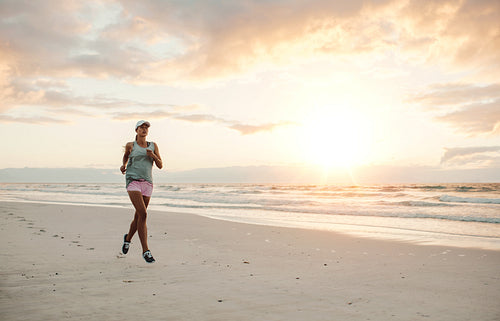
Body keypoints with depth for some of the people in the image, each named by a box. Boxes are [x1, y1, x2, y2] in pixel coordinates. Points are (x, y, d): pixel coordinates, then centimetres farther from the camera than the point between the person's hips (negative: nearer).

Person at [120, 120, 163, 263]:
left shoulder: (153, 146, 12)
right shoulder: (130, 145, 7)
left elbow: (160, 166, 9)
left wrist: (153, 156, -8)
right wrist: (123, 166, 11)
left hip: (147, 184, 4)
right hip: (133, 182, -4)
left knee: (138, 217, 11)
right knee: (143, 214, -20)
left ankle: (128, 238, 43)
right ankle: (145, 250, -17)